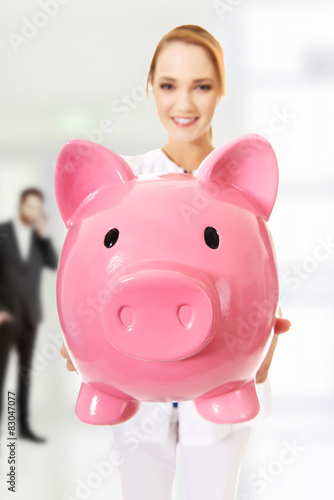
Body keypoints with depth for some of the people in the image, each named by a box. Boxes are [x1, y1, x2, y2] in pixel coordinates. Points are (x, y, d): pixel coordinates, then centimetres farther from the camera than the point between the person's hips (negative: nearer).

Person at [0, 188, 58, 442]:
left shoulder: (39, 237, 10)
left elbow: (54, 264, -3)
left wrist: (43, 234, -10)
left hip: (30, 314, 5)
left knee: (26, 371, 8)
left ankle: (24, 425, 15)